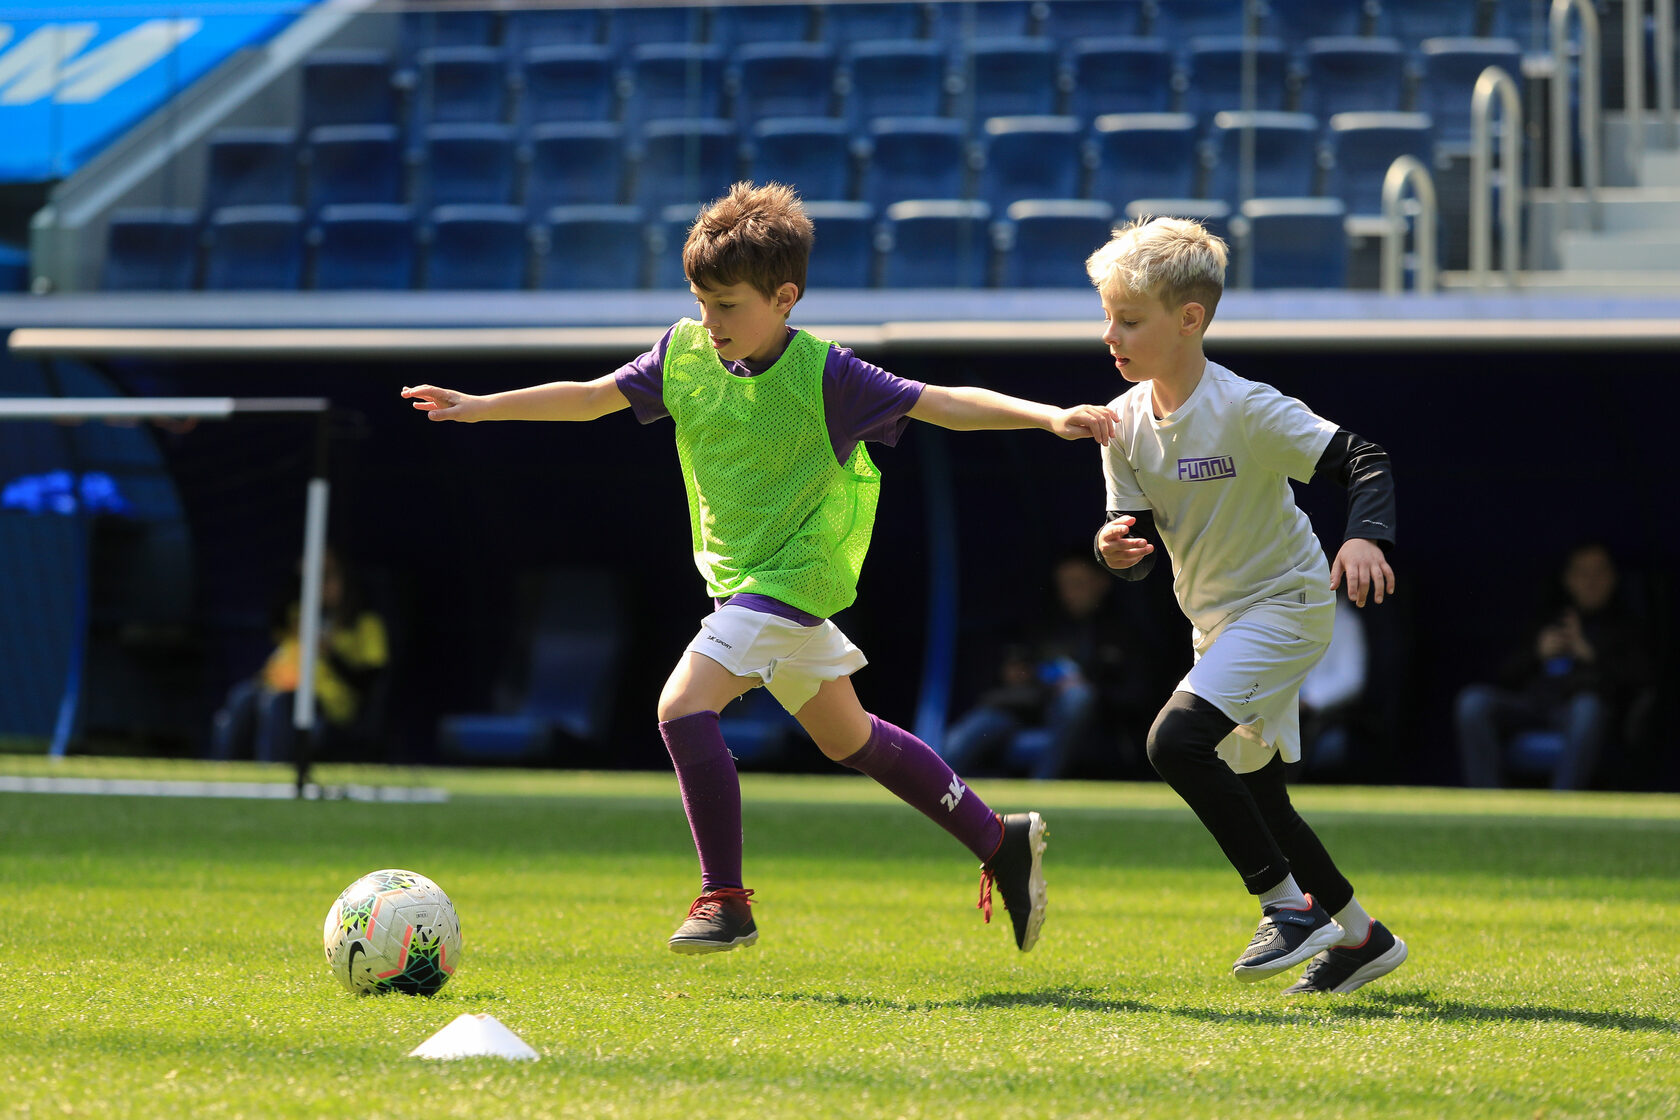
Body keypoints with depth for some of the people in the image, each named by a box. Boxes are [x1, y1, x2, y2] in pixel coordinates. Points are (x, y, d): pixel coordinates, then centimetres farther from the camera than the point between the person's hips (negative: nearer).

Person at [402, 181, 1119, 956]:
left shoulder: (823, 375, -18)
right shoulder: (684, 354, -1)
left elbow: (943, 404, -19)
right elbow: (591, 397, 6)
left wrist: (1050, 417, -29)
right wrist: (479, 406, 2)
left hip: (791, 578, -8)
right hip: (741, 579, 8)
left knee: (684, 704, -22)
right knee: (847, 739, 18)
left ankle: (725, 900, -13)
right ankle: (1002, 842, 31)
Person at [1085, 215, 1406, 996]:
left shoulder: (1247, 411, -21)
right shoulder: (1126, 423, -1)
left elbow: (1364, 461, -22)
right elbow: (1138, 538, 3)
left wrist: (1366, 539, -40)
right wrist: (1116, 548, -21)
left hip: (1285, 603, -8)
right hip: (1217, 621, 8)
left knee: (1176, 740, -24)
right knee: (1253, 794, 12)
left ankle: (1292, 906, -16)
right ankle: (1359, 934, 29)